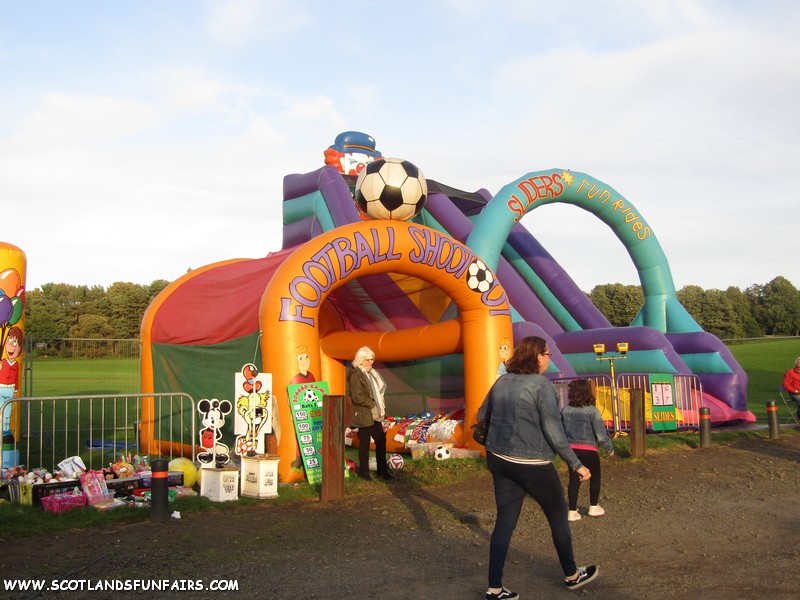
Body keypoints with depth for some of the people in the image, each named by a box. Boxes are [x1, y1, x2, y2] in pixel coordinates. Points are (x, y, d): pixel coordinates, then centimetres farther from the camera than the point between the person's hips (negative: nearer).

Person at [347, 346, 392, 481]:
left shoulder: (371, 373, 13)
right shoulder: (355, 375, -15)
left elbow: (379, 389, 22)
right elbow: (357, 397, -22)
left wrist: (380, 406, 8)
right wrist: (372, 404, -17)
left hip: (375, 414, 9)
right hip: (364, 415, -8)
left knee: (381, 440, 10)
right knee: (365, 443, 1)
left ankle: (382, 470, 21)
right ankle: (363, 471, 13)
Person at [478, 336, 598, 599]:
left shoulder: (502, 382, 5)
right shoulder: (542, 385, -15)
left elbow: (481, 416, 14)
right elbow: (553, 430, -19)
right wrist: (576, 464, -12)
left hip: (500, 460, 6)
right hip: (532, 464, -6)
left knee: (505, 521, 10)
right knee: (558, 515, 15)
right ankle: (572, 575, 31)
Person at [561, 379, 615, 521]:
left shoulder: (565, 409, -1)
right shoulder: (592, 410, -13)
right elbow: (601, 433, -15)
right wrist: (609, 448, -1)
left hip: (571, 448, 4)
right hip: (589, 450, -4)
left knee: (574, 479, 11)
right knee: (595, 477, 18)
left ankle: (572, 511, 10)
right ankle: (594, 507, 26)